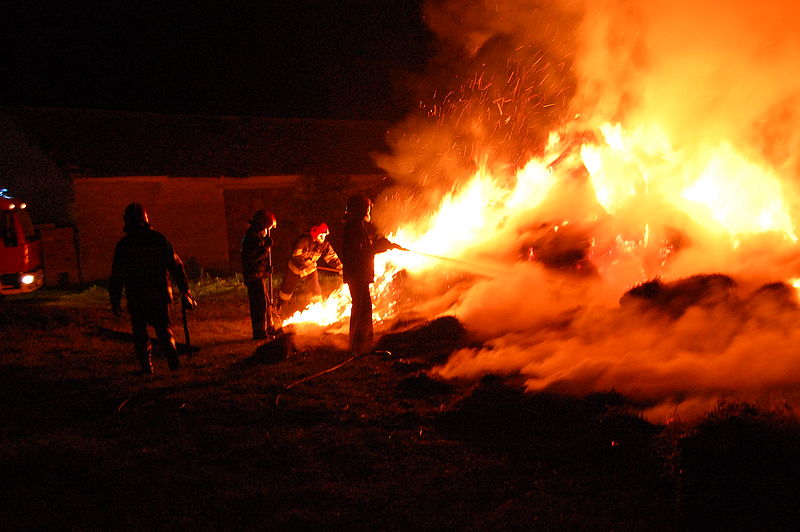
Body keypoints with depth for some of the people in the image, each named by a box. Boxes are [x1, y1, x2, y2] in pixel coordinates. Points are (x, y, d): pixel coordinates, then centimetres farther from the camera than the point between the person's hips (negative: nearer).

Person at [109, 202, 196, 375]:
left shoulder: (123, 244, -1)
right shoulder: (159, 239, 2)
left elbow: (117, 275, 0)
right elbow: (176, 265, 1)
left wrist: (115, 301, 6)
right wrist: (185, 290, 6)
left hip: (136, 296, -2)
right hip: (160, 294, 2)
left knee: (140, 332, 9)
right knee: (163, 327, 15)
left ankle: (147, 366, 0)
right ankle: (171, 350, -9)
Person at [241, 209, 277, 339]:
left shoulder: (258, 235, 16)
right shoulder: (251, 237, -17)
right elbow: (251, 258, -25)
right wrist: (265, 248, -22)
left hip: (262, 275, 11)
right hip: (255, 276, -11)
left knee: (266, 302, 18)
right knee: (260, 304, -10)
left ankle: (269, 328, 29)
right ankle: (260, 332, -6)